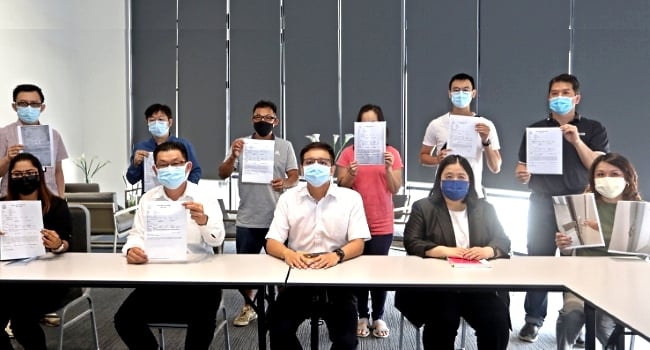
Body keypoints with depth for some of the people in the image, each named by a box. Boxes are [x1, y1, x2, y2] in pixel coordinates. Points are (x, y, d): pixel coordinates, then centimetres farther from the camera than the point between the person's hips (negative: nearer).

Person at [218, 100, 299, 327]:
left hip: (277, 218, 0)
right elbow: (223, 174, -3)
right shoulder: (241, 144, 3)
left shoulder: (285, 146, 4)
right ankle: (248, 308, 28)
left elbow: (294, 177, 0)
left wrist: (285, 183, -23)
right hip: (247, 219, 1)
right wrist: (233, 156, -22)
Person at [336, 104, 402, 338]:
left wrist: (388, 169, -17)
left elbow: (395, 189, -1)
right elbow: (340, 188, 0)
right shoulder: (348, 152, 2)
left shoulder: (391, 153, 2)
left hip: (382, 224, 0)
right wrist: (350, 176, -19)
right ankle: (362, 316, 18)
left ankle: (378, 317, 16)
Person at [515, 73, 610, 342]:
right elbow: (523, 169, 8)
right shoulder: (535, 129, 10)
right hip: (542, 204, 1)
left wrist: (576, 140, -17)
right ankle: (534, 319, 9)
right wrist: (522, 175, -15)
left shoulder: (593, 129, 6)